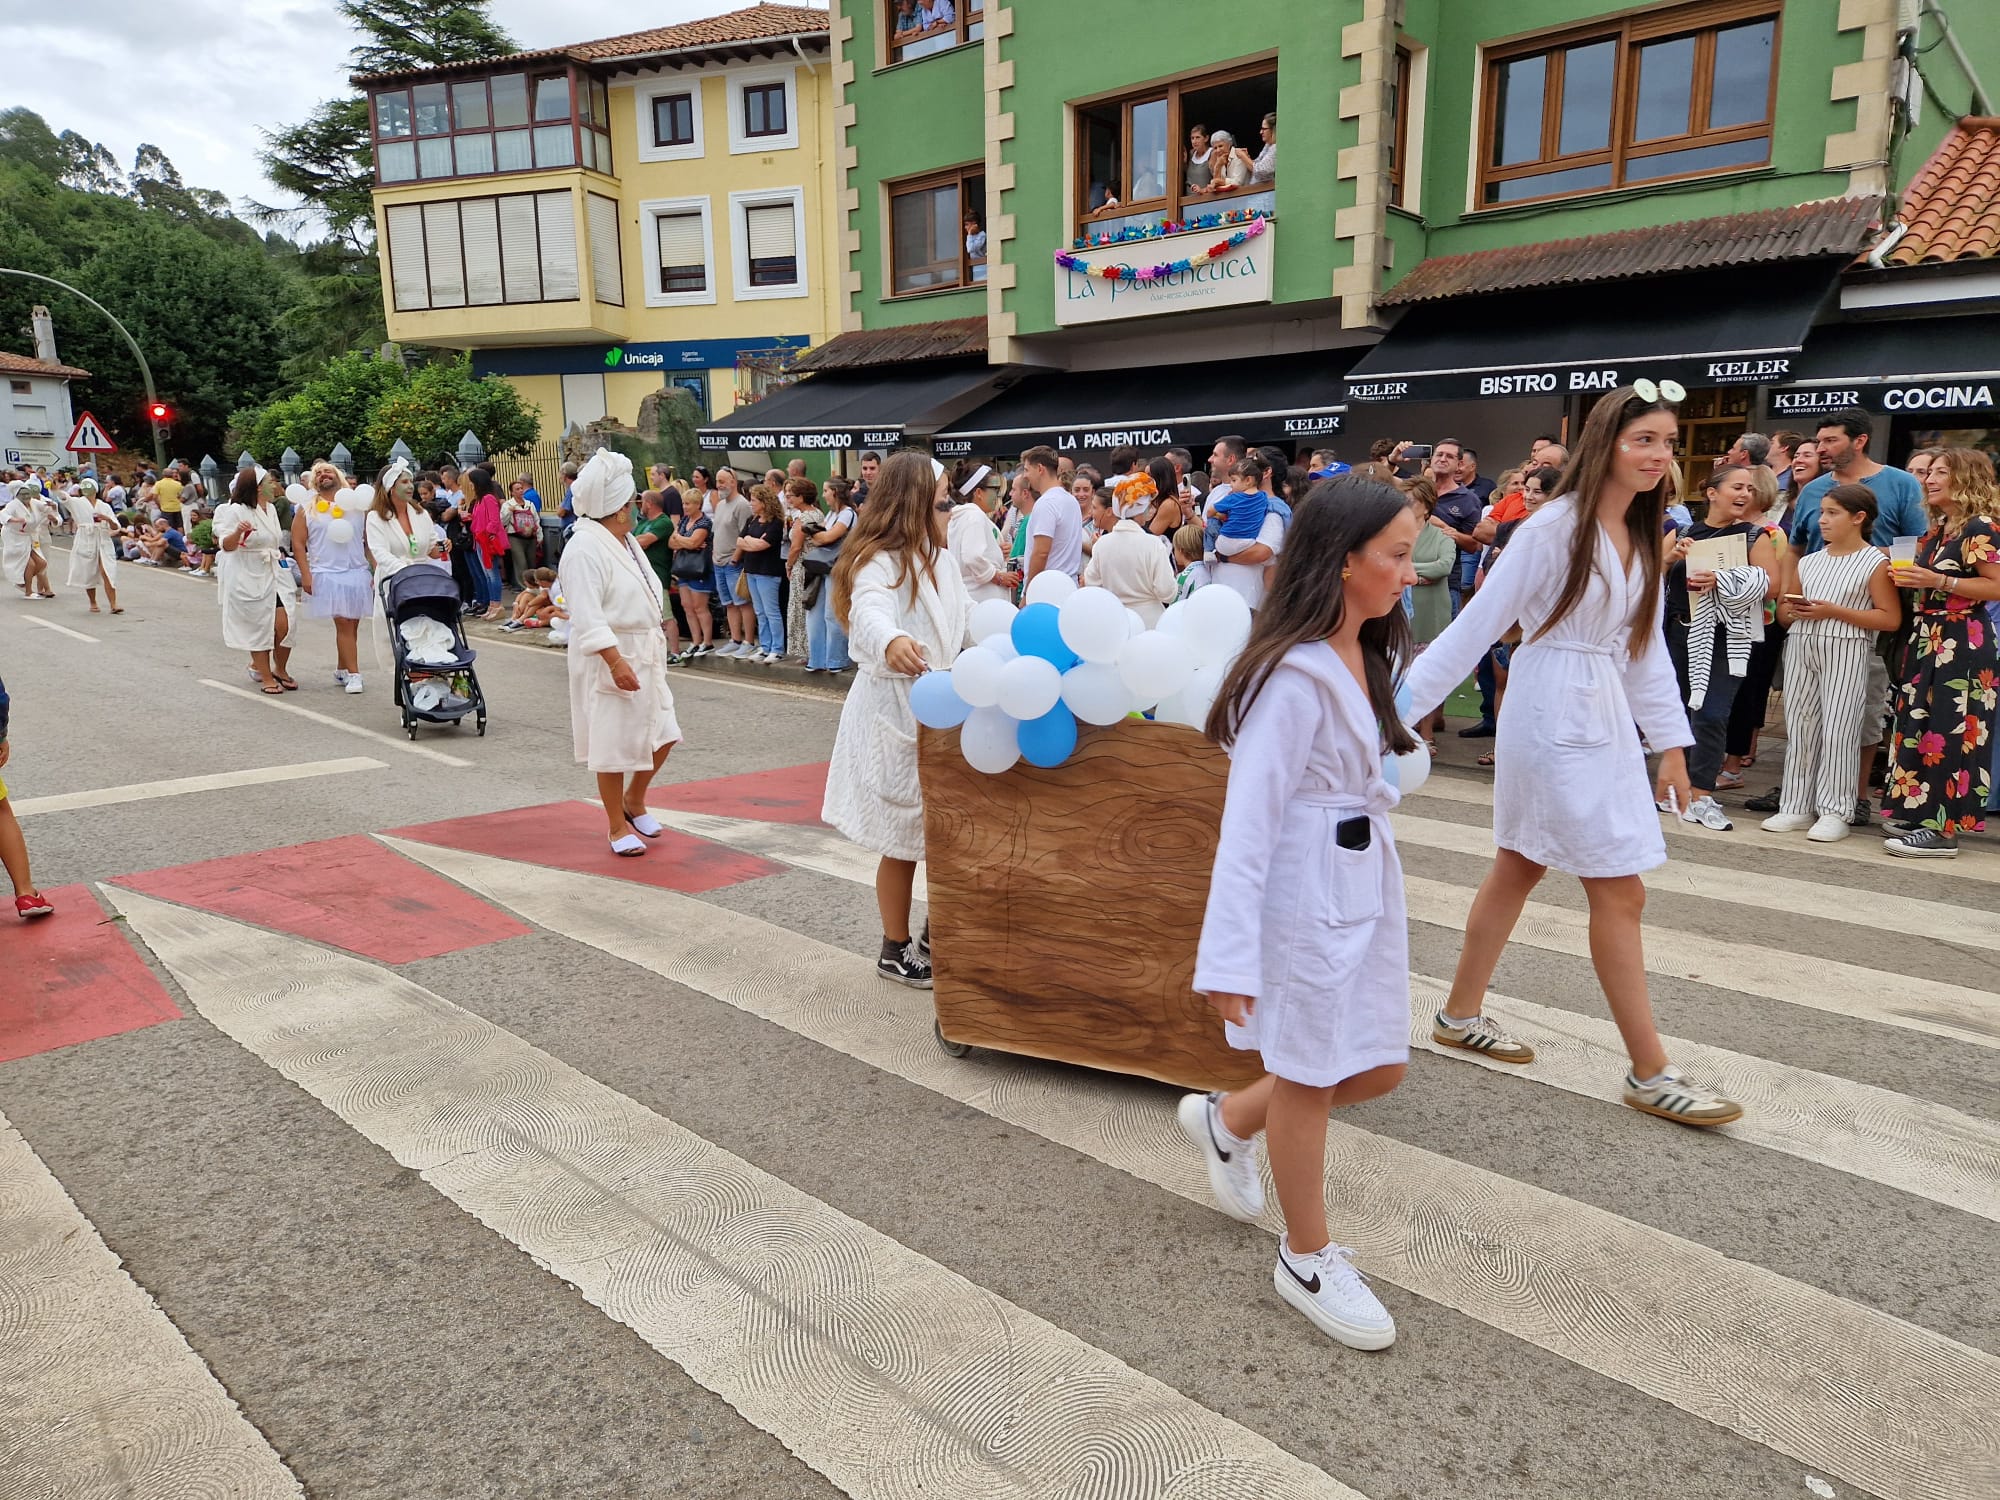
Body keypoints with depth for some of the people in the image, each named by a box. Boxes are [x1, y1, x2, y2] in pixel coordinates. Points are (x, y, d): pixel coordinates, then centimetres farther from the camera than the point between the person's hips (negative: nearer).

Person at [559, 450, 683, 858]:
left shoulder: (625, 542, 12)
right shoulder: (584, 548, -18)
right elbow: (587, 618, -24)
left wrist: (653, 650, 21)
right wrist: (616, 662, -28)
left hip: (645, 655, 9)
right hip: (609, 660, -9)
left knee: (662, 734, 11)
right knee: (614, 744, 2)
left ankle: (633, 801, 33)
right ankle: (618, 825, 17)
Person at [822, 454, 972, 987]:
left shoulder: (939, 559, 10)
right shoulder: (879, 562, -18)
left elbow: (967, 617, 22)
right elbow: (869, 613, -40)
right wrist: (891, 642, -62)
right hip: (896, 714, -8)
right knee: (904, 842, 3)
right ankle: (895, 950, 20)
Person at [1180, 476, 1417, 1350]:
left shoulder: (1365, 659, 7)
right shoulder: (1295, 676, -22)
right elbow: (1249, 818, -24)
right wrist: (1230, 953, -25)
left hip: (1364, 879, 9)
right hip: (1306, 891, -9)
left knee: (1377, 1068, 16)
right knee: (1309, 1079, 8)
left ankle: (1227, 1121, 40)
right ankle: (1307, 1261, 30)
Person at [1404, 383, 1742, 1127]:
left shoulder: (1640, 537, 8)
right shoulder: (1555, 527, -16)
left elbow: (1645, 644, 13)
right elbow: (1477, 624, -16)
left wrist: (1671, 741, 13)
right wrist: (1399, 704, -16)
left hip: (1605, 717, 9)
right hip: (1555, 718, -9)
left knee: (1520, 867, 16)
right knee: (1620, 893, -3)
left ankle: (1460, 1014, 31)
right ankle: (1650, 1074, 9)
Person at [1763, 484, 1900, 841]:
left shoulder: (1875, 563, -1)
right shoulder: (1808, 562, 15)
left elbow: (1891, 618, -8)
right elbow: (1785, 607, 22)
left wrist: (1835, 611, -14)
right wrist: (1792, 610, -2)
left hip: (1846, 651, -6)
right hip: (1800, 647, 6)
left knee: (1838, 730, -6)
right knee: (1798, 727, 7)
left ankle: (1835, 812, 1)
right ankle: (1796, 806, 14)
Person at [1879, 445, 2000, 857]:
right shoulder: (1937, 530, 16)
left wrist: (1937, 580, -21)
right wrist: (1909, 577, 4)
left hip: (1961, 644, -9)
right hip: (1927, 639, 9)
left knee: (1949, 734, -8)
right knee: (1920, 730, 10)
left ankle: (1942, 831, -5)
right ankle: (1923, 816, 17)